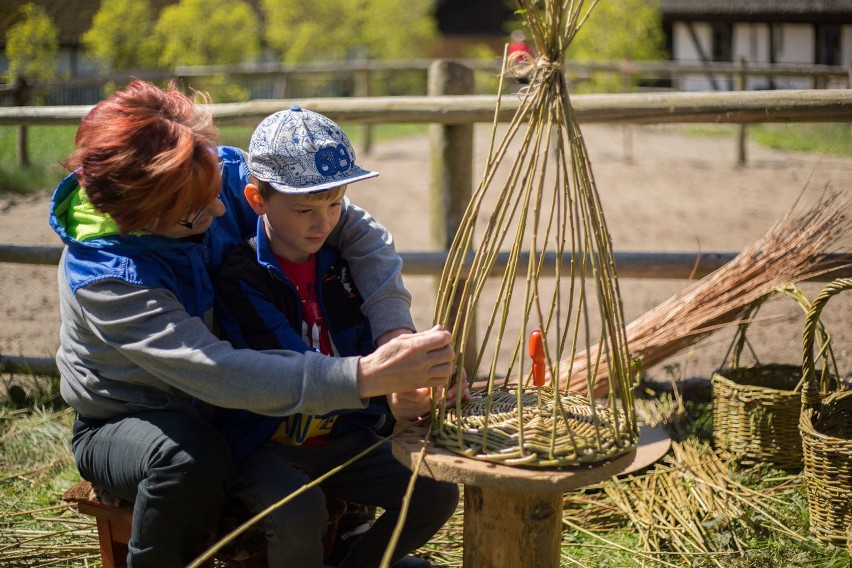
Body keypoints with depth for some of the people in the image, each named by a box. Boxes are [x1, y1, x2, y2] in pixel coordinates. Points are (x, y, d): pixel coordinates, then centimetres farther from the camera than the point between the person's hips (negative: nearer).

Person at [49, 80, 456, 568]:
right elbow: (218, 374, -44)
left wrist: (395, 330, -31)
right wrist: (366, 376, -52)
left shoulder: (225, 172, -19)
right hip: (124, 424, -5)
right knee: (194, 458, -39)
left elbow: (358, 228, -15)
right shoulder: (103, 275, -33)